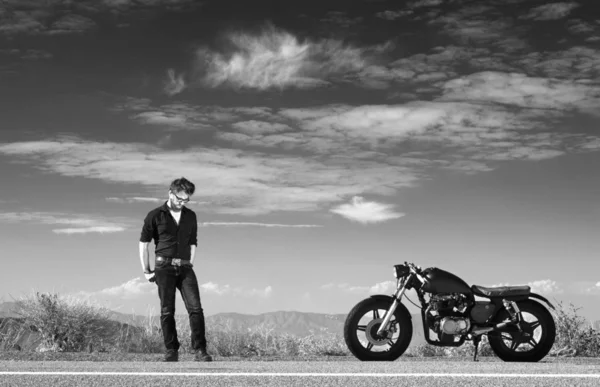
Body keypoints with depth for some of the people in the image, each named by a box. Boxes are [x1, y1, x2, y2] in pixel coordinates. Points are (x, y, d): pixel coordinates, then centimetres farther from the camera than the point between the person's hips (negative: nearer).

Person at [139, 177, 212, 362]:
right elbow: (143, 243, 7)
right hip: (164, 267, -2)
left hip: (185, 268, 2)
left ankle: (200, 350, -11)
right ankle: (171, 351, 4)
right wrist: (146, 271, 6)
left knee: (195, 308, -11)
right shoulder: (155, 215, 2)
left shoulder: (191, 216, 12)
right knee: (167, 311, -3)